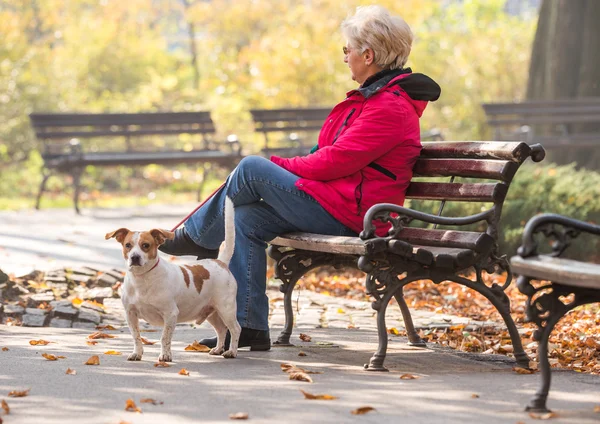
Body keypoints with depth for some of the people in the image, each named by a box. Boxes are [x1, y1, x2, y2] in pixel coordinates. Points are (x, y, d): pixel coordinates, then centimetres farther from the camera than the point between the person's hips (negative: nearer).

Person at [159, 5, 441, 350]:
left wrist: (280, 166, -7)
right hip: (337, 210, 10)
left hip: (346, 215, -10)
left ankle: (199, 237, 10)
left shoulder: (392, 108, -16)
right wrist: (282, 169, 6)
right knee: (246, 220, 1)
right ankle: (250, 326, 0)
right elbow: (334, 155, 19)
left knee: (251, 169, -13)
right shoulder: (373, 98, 18)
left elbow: (335, 162, -20)